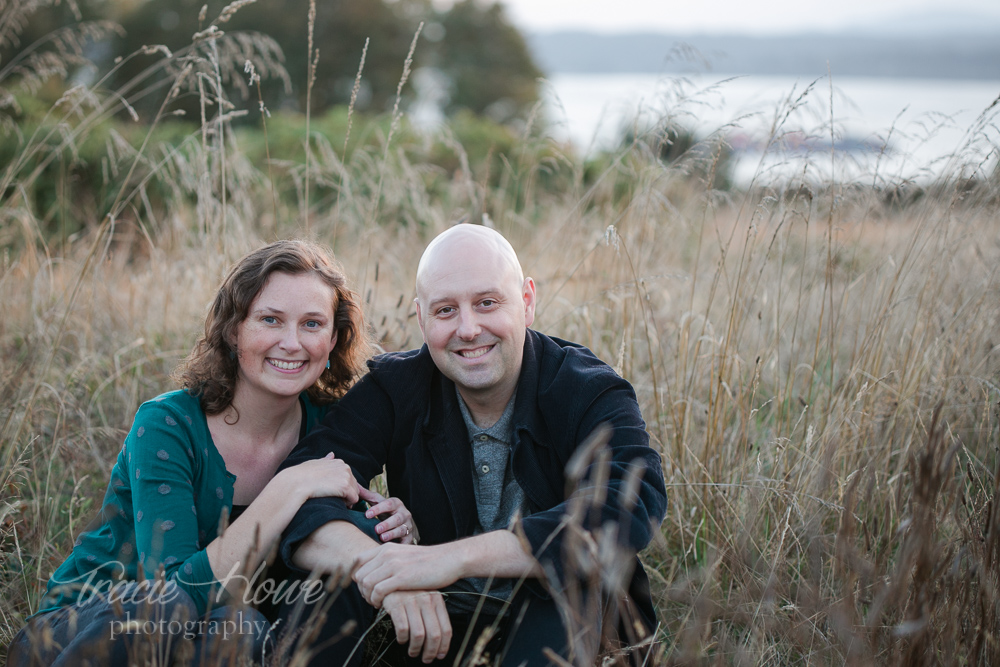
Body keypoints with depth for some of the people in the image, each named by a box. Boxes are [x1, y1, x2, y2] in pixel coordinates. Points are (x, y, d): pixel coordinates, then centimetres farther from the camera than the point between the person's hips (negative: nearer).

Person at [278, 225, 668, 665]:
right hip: (428, 624, 2)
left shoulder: (590, 393, -14)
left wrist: (456, 556, -42)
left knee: (572, 568, -35)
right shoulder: (393, 389, -7)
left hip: (556, 619, -1)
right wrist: (371, 561, -42)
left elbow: (633, 505, -35)